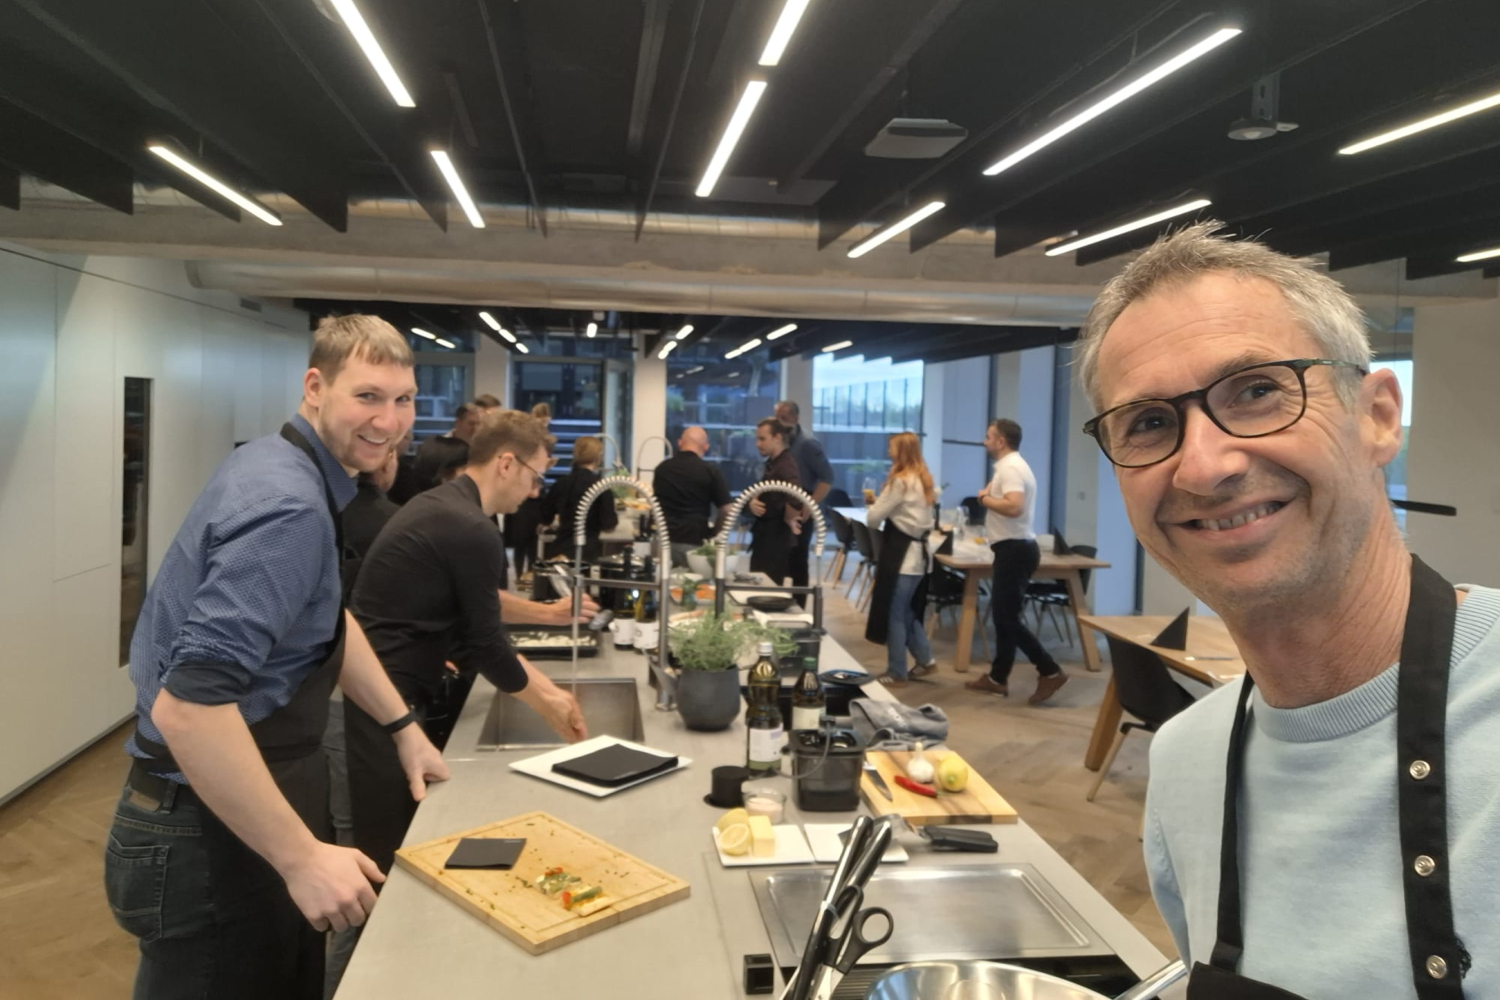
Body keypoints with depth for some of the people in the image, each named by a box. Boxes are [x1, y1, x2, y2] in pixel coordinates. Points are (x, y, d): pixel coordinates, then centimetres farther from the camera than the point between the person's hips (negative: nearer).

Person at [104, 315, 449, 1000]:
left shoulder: (286, 468, 5)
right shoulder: (290, 506, -27)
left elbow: (327, 618, 17)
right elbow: (185, 707, -35)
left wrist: (403, 728, 13)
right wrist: (302, 857, -30)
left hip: (254, 795, 10)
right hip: (210, 832, -10)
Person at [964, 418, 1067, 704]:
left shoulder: (1010, 467, -17)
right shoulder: (1012, 465, 16)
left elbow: (1014, 507, -31)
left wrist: (984, 498, -17)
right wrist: (991, 496, 6)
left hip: (1014, 550, -11)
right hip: (1015, 549, 11)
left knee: (1007, 617, -6)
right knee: (1003, 614, 13)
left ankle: (1050, 672, -3)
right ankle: (997, 678, 20)